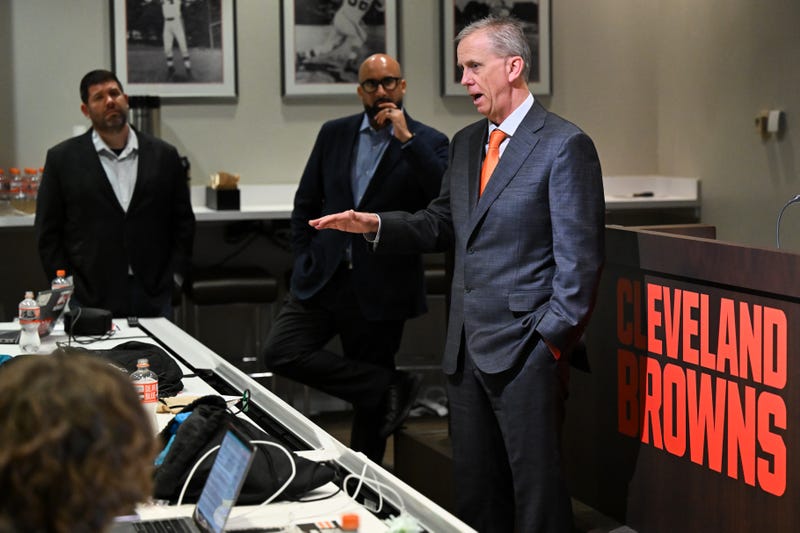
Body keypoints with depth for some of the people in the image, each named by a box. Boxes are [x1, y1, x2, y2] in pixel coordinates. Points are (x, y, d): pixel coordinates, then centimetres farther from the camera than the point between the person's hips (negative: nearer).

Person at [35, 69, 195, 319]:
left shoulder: (163, 155, 8)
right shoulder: (62, 158, 3)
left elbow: (183, 221, 12)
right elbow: (48, 231, 4)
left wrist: (172, 277, 3)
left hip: (154, 298, 2)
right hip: (89, 299, -1)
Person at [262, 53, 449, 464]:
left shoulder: (427, 143, -2)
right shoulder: (335, 134, 9)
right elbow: (305, 203, 16)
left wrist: (405, 137, -21)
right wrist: (305, 260, 6)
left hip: (379, 289, -3)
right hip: (323, 278, 3)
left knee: (371, 396, 4)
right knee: (280, 353, -17)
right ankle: (391, 387, -7)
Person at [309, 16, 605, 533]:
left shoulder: (565, 145, -10)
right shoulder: (466, 143, 14)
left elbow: (580, 258, -12)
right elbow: (442, 223, 20)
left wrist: (552, 339, -15)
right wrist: (376, 224, 4)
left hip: (525, 350, -7)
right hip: (467, 348, 7)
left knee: (536, 485, -1)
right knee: (473, 484, 13)